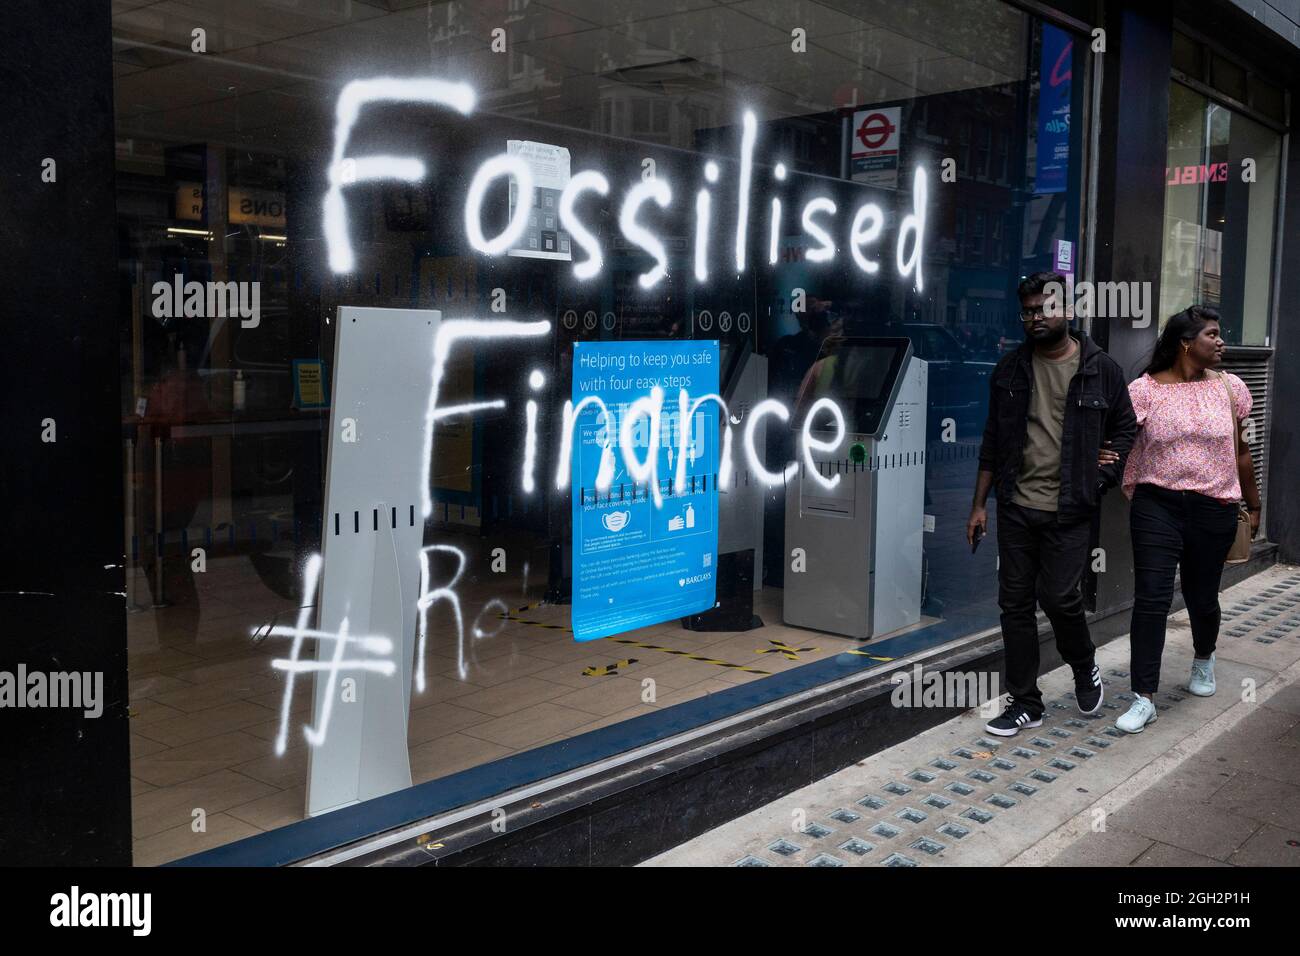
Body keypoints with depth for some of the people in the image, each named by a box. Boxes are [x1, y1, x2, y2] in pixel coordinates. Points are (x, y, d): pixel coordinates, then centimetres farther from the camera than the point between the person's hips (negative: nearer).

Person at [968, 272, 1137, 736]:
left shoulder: (1101, 368, -1)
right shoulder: (1010, 368, 7)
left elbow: (1125, 428, 9)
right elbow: (993, 440, 10)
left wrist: (1100, 480, -4)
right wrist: (979, 504, 8)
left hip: (1069, 511, -3)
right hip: (1015, 507, 3)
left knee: (1060, 598, -7)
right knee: (1015, 604, 5)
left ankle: (1085, 670, 26)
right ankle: (1025, 703, 17)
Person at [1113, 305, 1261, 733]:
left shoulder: (1229, 388, 5)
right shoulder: (1145, 390, -4)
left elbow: (1241, 452, 13)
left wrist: (1253, 505, 17)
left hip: (1214, 510, 3)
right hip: (1157, 506, -2)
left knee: (1202, 597, 14)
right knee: (1150, 600, -6)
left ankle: (1203, 658, 46)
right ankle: (1145, 698, 0)